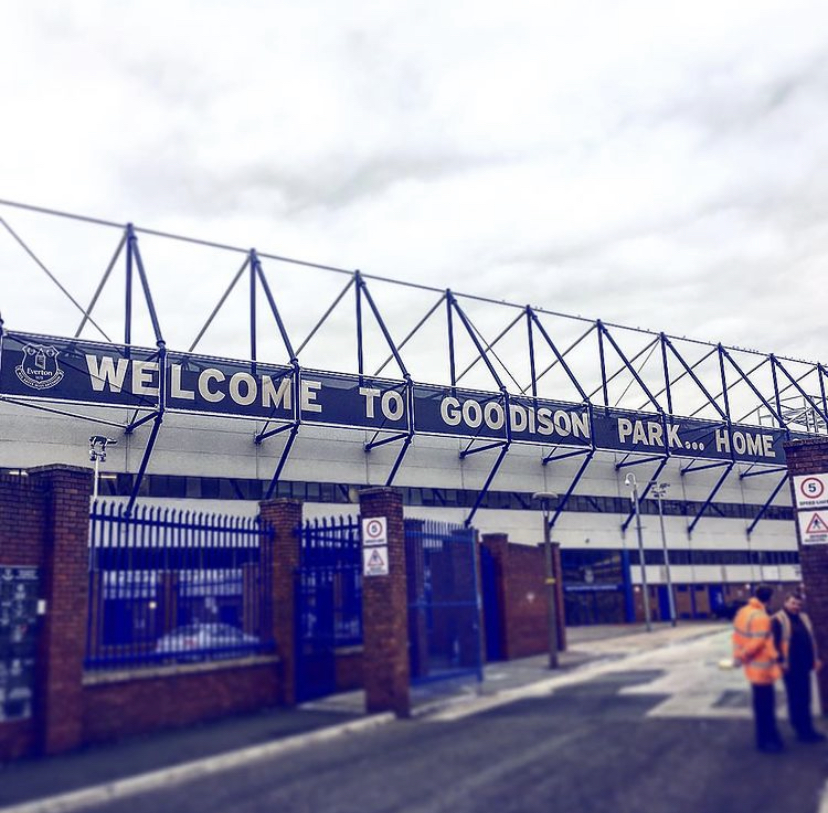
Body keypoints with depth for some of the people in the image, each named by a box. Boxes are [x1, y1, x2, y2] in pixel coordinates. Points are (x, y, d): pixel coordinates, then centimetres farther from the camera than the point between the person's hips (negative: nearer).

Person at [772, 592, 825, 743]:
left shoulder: (804, 618, 14)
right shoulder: (778, 620, -10)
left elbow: (811, 640, 20)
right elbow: (775, 642, -14)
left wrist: (816, 658, 16)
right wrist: (781, 661, -19)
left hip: (804, 665, 8)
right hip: (791, 667, -7)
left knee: (805, 699, 14)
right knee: (796, 699, 0)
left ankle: (807, 729, 22)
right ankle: (803, 730, 7)